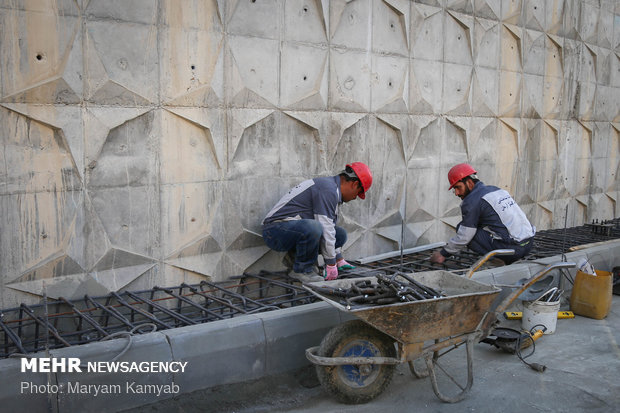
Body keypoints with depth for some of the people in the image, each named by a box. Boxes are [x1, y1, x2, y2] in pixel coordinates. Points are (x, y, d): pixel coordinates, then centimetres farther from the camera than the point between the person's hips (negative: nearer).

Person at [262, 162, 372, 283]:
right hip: (277, 229, -10)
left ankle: (297, 254, 9)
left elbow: (330, 228, 25)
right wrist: (331, 265, -15)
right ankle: (302, 270, -15)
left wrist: (339, 259, 27)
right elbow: (326, 229, -21)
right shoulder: (328, 189, -18)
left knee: (340, 234, 6)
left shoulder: (330, 186, 16)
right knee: (313, 228, -38)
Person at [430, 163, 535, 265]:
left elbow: (463, 237, -7)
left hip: (511, 248, -9)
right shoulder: (495, 189, 18)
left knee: (461, 228, -1)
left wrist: (443, 254, 6)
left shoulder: (472, 200, -8)